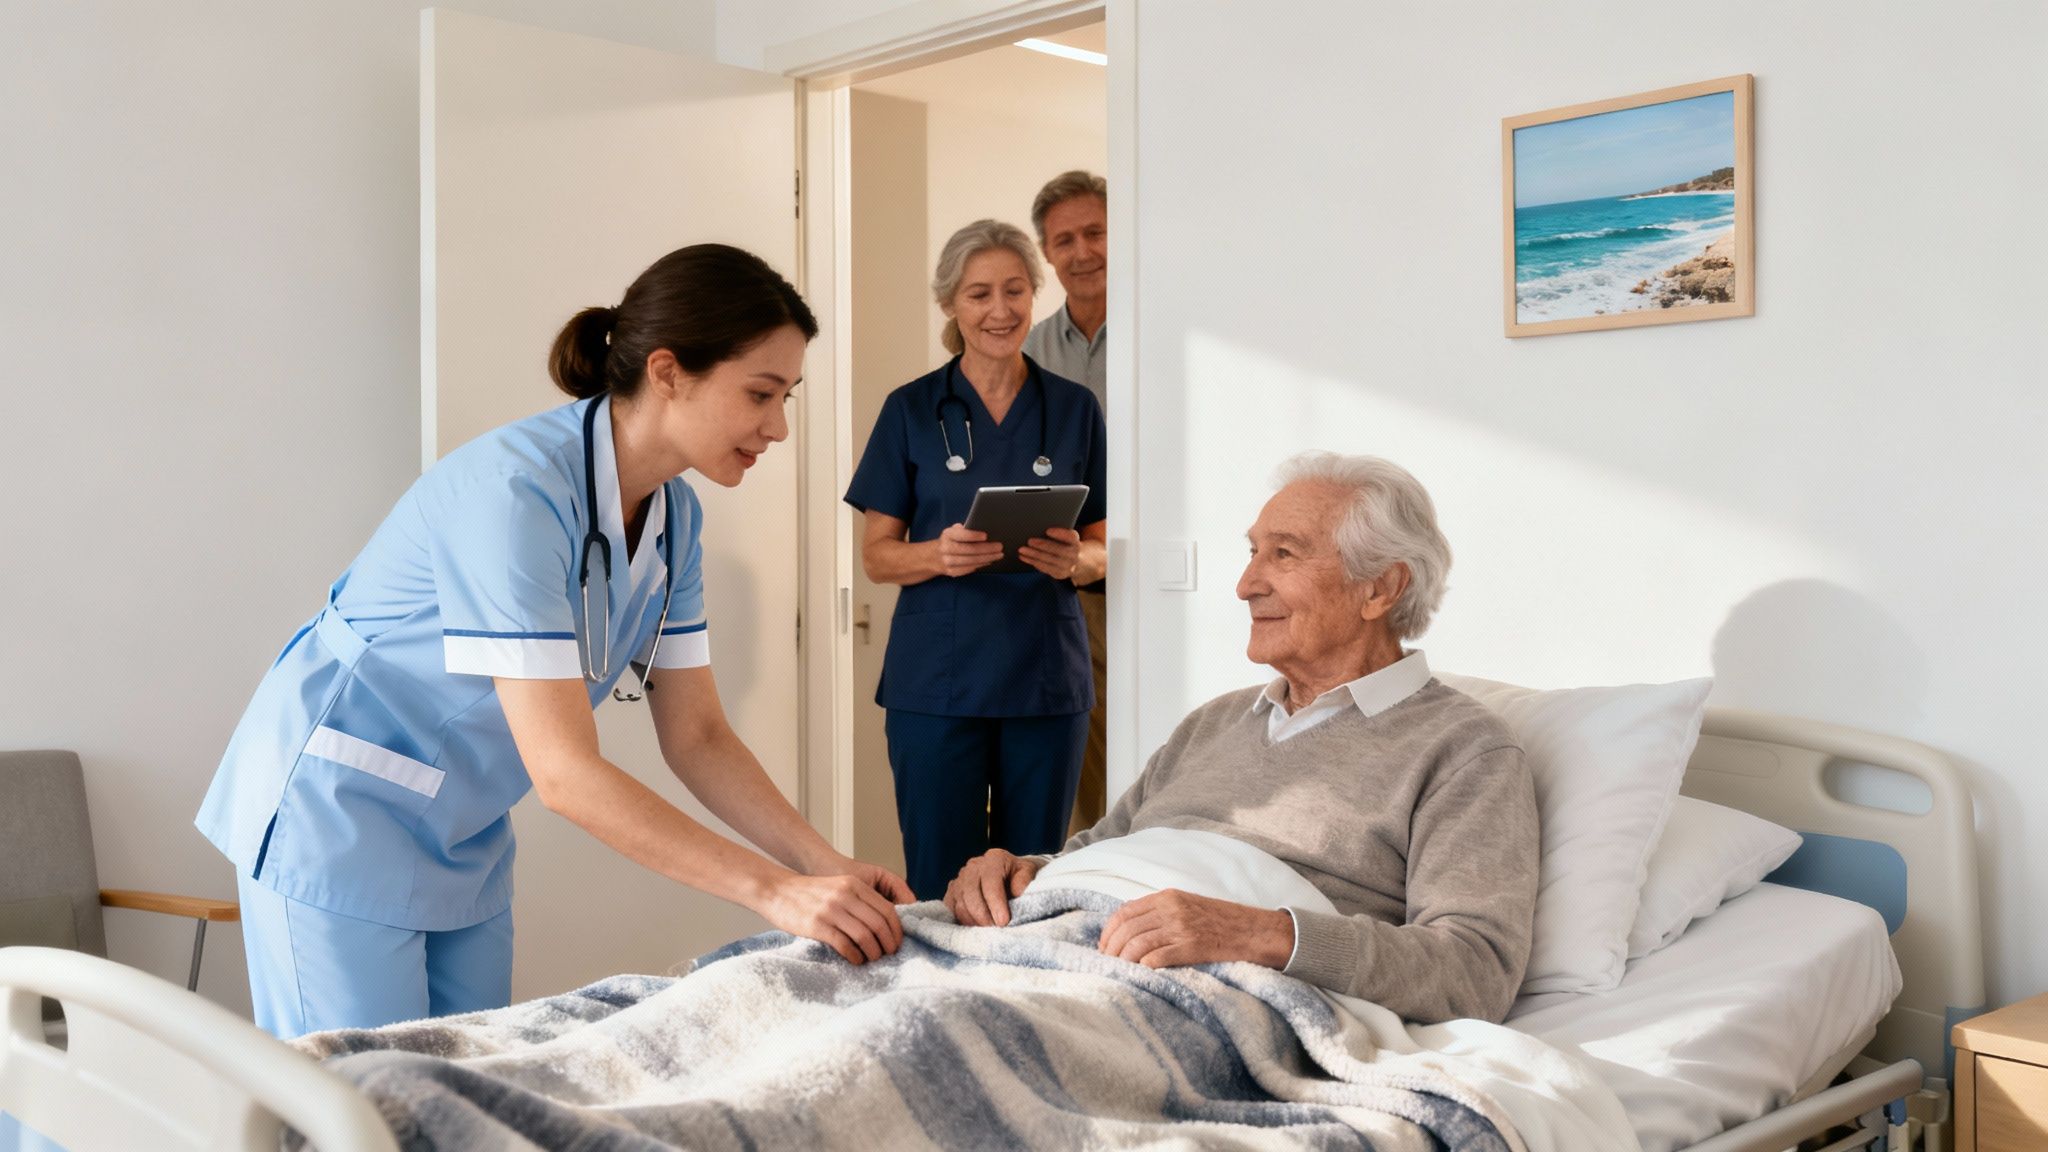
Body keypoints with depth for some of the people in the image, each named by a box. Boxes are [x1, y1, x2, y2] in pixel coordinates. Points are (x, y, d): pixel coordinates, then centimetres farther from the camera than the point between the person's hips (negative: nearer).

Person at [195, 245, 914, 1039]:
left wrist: (828, 867, -13)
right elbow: (563, 771, -32)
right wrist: (774, 892, -33)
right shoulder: (517, 490, -29)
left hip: (462, 836, 8)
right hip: (340, 814, -8)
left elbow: (696, 738, 0)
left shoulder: (673, 516, -4)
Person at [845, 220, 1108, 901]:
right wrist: (939, 555, -18)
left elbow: (1104, 550, 9)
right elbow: (876, 556, 2)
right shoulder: (911, 410, 3)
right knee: (939, 885, 2)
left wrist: (1075, 560, -14)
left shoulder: (1075, 409, 6)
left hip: (1046, 677, 2)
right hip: (936, 681, -1)